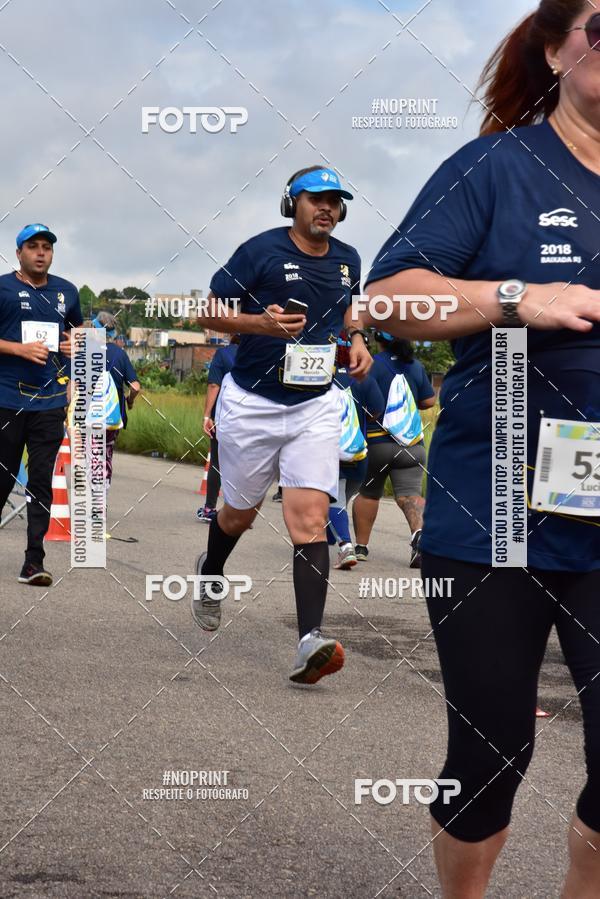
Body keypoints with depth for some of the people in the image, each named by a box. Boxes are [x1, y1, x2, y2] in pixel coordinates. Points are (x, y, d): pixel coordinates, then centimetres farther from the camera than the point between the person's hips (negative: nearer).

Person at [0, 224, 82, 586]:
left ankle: (34, 561, -2)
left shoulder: (66, 291, 12)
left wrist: (77, 343, 6)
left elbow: (79, 327, 28)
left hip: (50, 402, 3)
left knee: (41, 481, -1)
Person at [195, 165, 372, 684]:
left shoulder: (348, 261, 7)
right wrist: (261, 322, -23)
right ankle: (211, 573, 51)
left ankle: (310, 642, -23)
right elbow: (210, 312, -6)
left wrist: (356, 340, 8)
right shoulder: (260, 251, -9)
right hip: (252, 403, -2)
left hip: (316, 406, 2)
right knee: (240, 514, 15)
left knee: (310, 518, -15)